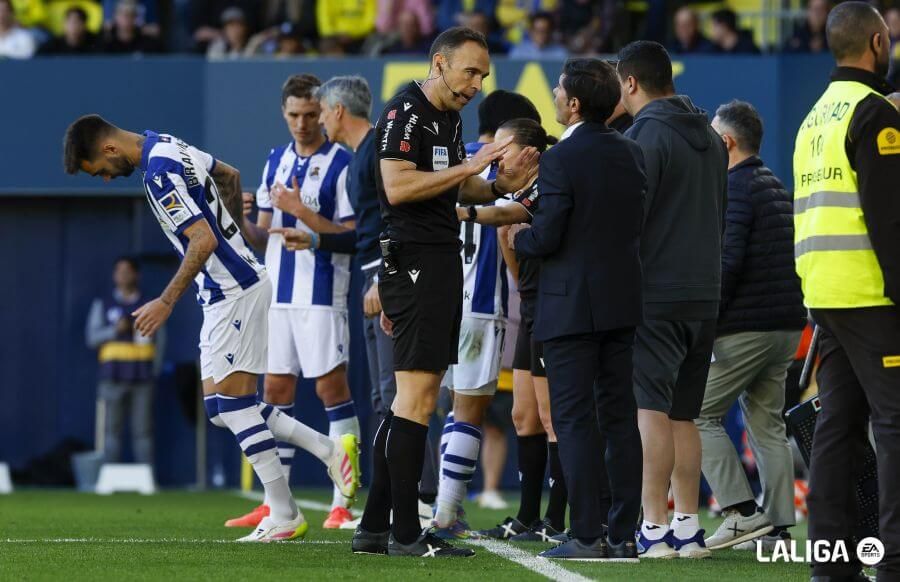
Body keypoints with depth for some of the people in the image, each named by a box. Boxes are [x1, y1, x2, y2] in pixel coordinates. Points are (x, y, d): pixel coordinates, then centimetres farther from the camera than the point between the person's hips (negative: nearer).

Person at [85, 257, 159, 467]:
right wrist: (115, 330, -12)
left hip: (143, 377, 0)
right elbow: (92, 337, 5)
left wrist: (155, 370, 1)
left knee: (143, 430, -3)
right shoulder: (103, 304, 11)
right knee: (113, 429, -3)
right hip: (114, 376, 0)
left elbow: (159, 339, 10)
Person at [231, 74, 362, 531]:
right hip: (279, 291, 6)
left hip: (322, 293, -6)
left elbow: (351, 236, -11)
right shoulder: (276, 161, 14)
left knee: (331, 387, -7)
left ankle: (343, 503, -4)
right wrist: (241, 223, -4)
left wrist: (300, 211, -18)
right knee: (276, 390, 6)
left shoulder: (341, 164, -6)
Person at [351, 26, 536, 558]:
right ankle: (405, 533, -9)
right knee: (417, 398, -10)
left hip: (443, 263, 10)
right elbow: (397, 187, -22)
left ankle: (375, 526, 14)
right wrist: (470, 166, -20)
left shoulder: (449, 118, 18)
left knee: (414, 398, 10)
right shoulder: (405, 113, -11)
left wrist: (499, 186, 10)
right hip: (415, 260, -10)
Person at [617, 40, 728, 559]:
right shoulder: (711, 139, 17)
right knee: (683, 415, 12)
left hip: (655, 295, -8)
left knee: (650, 410, -9)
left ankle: (654, 529, -14)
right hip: (704, 293, 8)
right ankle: (687, 528, 11)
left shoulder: (646, 136, -9)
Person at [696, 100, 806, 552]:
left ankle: (741, 513, -12)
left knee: (699, 414, -3)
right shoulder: (775, 187, 18)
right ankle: (777, 527, 7)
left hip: (745, 326, -9)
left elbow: (728, 261, -20)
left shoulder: (735, 188, -11)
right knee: (766, 422, 11)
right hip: (787, 324, 9)